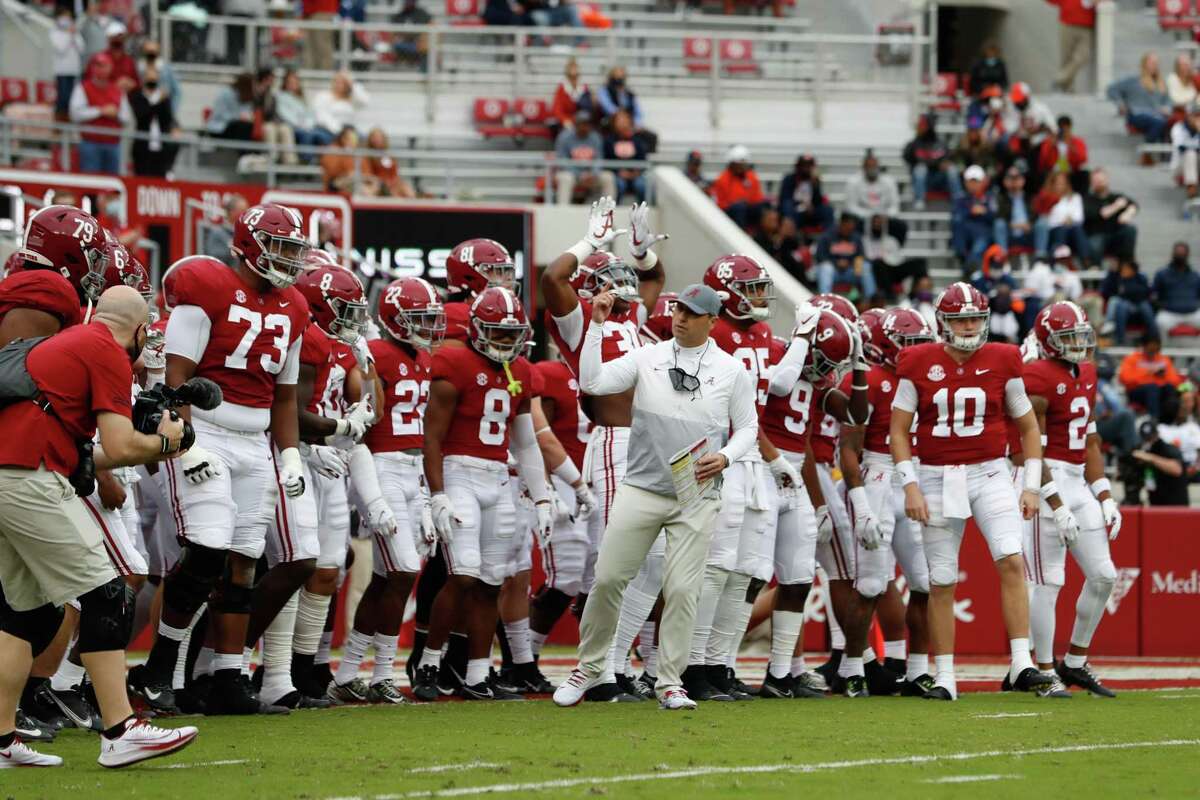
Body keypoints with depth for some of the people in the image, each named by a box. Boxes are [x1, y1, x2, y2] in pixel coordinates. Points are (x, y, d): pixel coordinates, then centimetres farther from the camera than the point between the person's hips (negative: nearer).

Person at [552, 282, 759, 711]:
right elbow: (592, 382, -6)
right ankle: (589, 667, 15)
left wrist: (725, 457, -12)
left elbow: (747, 427, 8)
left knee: (682, 590, -4)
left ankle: (670, 683, 6)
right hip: (641, 491, 1)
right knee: (607, 579, -1)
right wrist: (597, 325, -12)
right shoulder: (646, 358, 3)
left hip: (697, 496, -1)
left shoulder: (731, 370, 3)